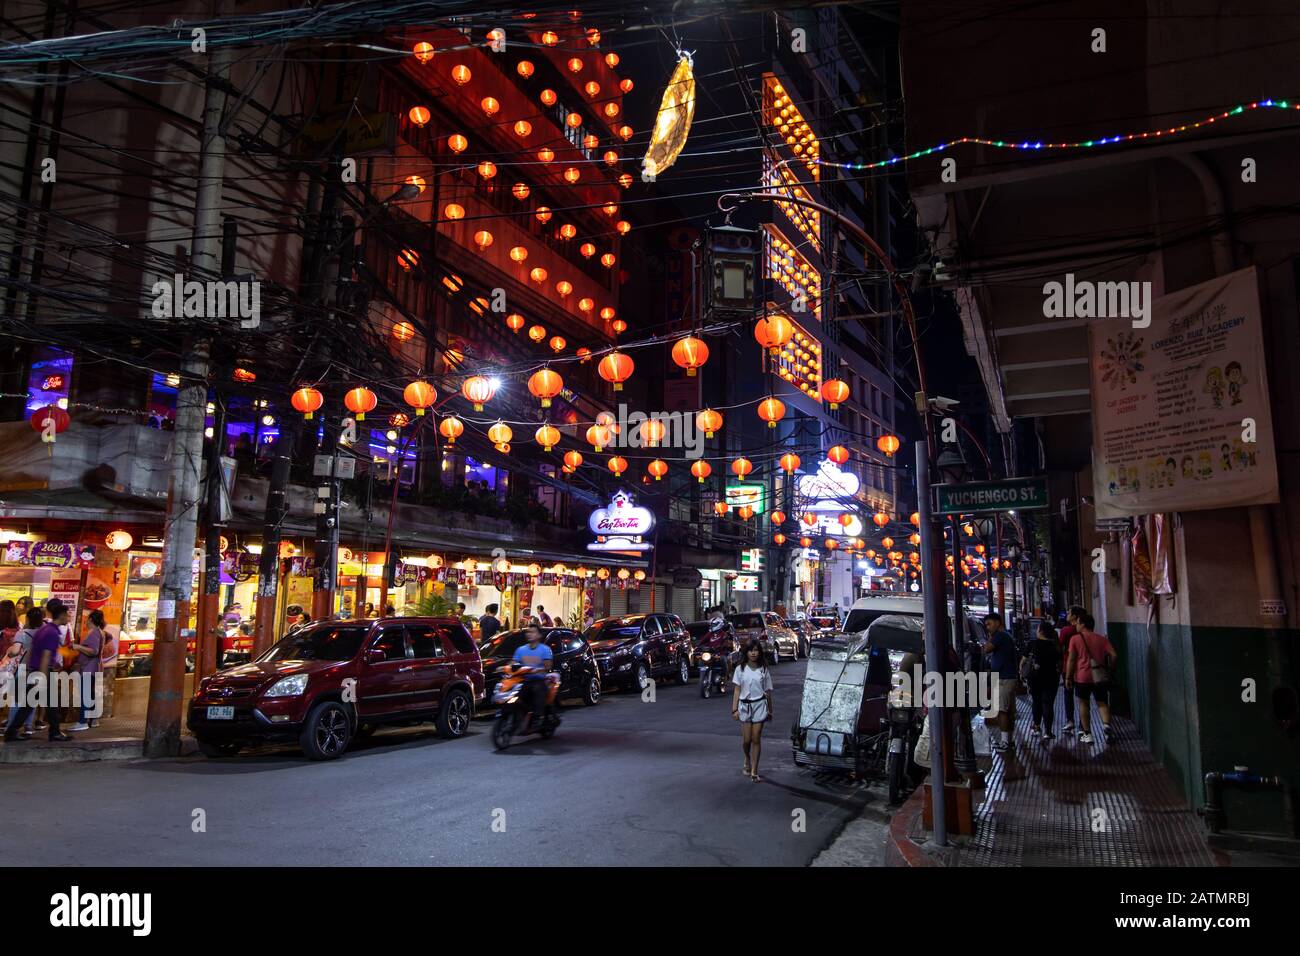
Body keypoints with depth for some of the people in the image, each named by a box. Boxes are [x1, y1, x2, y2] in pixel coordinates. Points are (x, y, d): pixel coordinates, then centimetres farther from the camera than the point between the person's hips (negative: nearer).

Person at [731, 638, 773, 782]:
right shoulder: (740, 670, 1)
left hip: (759, 705, 0)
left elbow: (767, 692, 8)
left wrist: (770, 710, 10)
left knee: (756, 739, -2)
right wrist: (734, 709, -4)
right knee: (746, 739, 2)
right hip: (745, 706, 0)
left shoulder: (763, 670, 2)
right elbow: (737, 691, 2)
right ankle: (747, 760, 33)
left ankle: (754, 771, 5)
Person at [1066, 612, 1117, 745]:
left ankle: (1087, 734, 11)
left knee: (1083, 704, 11)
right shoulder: (1102, 639, 7)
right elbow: (1113, 654, -3)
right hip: (1101, 677, 3)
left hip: (1082, 676, -2)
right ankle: (1106, 725, -15)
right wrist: (1110, 669, 11)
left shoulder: (1075, 639, -2)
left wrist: (1068, 677, -2)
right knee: (1102, 703, 11)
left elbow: (1071, 659, -6)